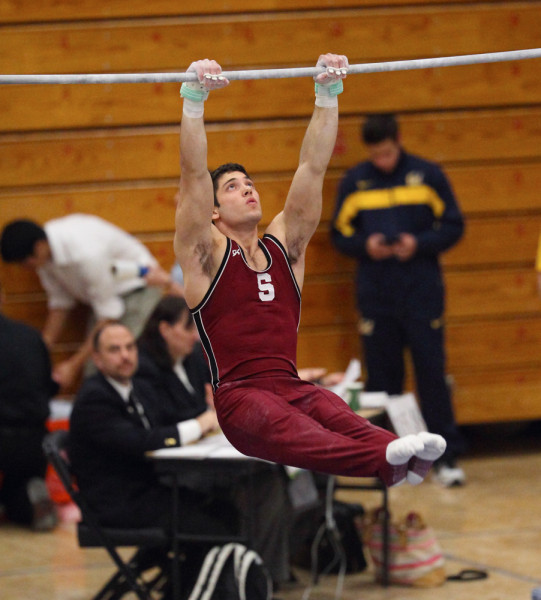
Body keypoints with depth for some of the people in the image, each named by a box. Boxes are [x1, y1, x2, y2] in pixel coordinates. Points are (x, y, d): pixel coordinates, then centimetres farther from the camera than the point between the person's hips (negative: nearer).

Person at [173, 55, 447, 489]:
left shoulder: (285, 245, 22)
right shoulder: (205, 254, 9)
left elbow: (312, 168, 16)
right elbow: (194, 175, -3)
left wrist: (328, 95, 9)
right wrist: (194, 99, -12)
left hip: (291, 386, 5)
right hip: (239, 395, -5)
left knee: (334, 413, -31)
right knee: (292, 430, -37)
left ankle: (397, 459, -62)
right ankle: (385, 459, -66)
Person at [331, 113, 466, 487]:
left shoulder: (428, 175, 2)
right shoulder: (355, 182, 6)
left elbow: (453, 226, 4)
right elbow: (340, 234, 11)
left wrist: (419, 244, -12)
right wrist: (365, 245, -9)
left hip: (423, 291, -2)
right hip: (375, 295, 2)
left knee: (432, 372, -3)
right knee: (381, 376, 5)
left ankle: (447, 458, 0)